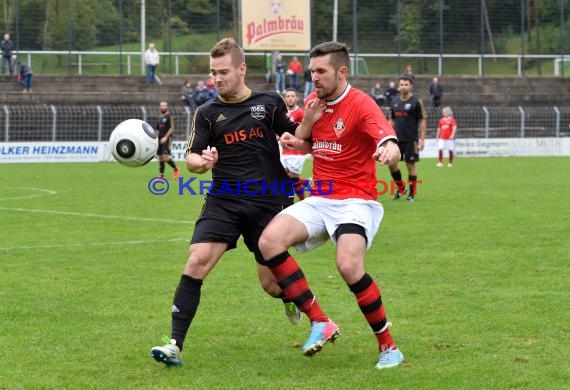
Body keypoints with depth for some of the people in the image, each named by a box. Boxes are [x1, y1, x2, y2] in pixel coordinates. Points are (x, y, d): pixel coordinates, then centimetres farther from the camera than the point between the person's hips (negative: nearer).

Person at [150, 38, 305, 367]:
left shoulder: (270, 103, 4)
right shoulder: (208, 113, 6)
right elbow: (191, 158, 2)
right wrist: (201, 162, -22)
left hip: (269, 202, -1)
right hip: (224, 201, 1)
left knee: (272, 284, 5)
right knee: (197, 261, -20)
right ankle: (175, 344, -18)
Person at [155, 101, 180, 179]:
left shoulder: (169, 117, -5)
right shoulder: (159, 118, 17)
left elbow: (172, 128, -12)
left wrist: (165, 137, -20)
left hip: (167, 139, -7)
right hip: (160, 139, 7)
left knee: (165, 157, -18)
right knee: (160, 157, 5)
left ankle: (176, 169, 2)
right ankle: (162, 175, 10)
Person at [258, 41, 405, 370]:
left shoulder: (361, 105, -13)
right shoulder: (314, 102, 9)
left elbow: (391, 146, -27)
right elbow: (301, 144, 21)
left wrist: (389, 150, -53)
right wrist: (307, 121, -1)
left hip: (355, 201, -7)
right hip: (319, 200, 7)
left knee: (349, 265, -31)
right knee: (269, 240, -17)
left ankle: (389, 345, -11)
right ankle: (320, 323, -11)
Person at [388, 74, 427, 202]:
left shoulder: (416, 102, -5)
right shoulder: (395, 102, 10)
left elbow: (422, 121, -5)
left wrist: (422, 139, -10)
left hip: (411, 139, -5)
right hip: (397, 138, 5)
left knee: (410, 165, -1)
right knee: (391, 163, 0)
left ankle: (412, 193, 9)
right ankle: (401, 188, 18)